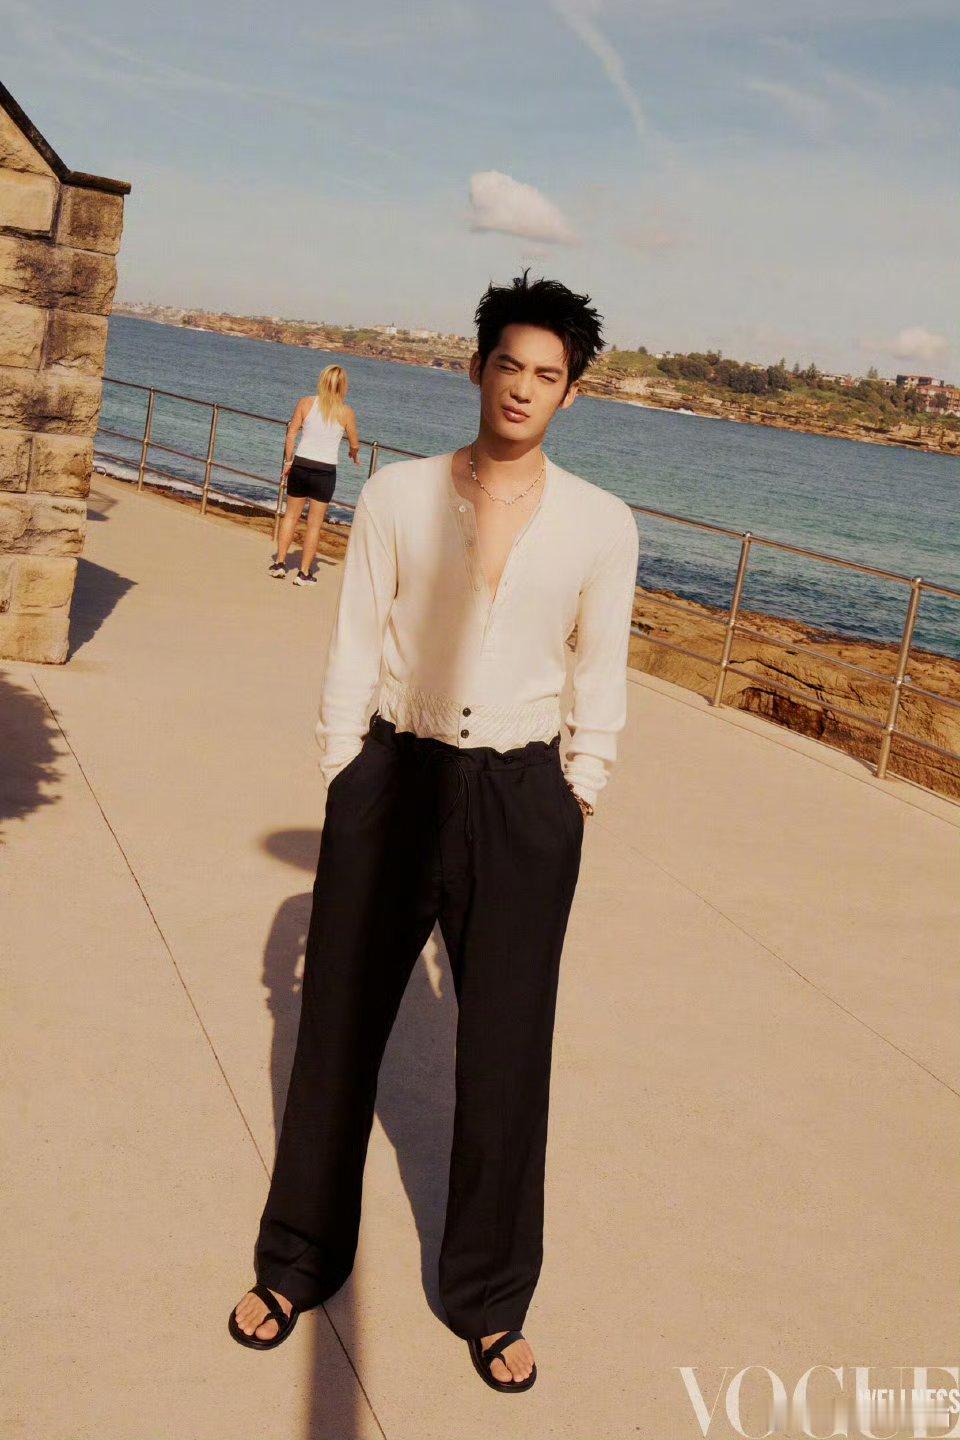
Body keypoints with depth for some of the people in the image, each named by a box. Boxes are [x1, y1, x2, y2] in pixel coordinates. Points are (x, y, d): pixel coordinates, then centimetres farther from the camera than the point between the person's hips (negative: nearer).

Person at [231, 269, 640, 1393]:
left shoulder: (602, 524, 0)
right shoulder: (397, 496, -2)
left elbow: (602, 676, 8)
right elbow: (353, 649, 2)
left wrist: (578, 796, 6)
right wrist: (341, 784, 1)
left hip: (521, 802, 0)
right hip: (393, 779, 0)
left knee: (507, 1055, 7)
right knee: (338, 1028, 11)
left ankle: (489, 1299, 28)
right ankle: (297, 1265, 32)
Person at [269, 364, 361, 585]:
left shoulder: (305, 403, -3)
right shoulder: (346, 412, -5)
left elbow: (291, 434, -2)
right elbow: (355, 445, 6)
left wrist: (288, 461, 9)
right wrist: (354, 454, 28)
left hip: (300, 466, 2)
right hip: (325, 472, -2)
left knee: (291, 515, 18)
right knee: (315, 523, 8)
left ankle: (279, 563, 21)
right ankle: (304, 573, 11)